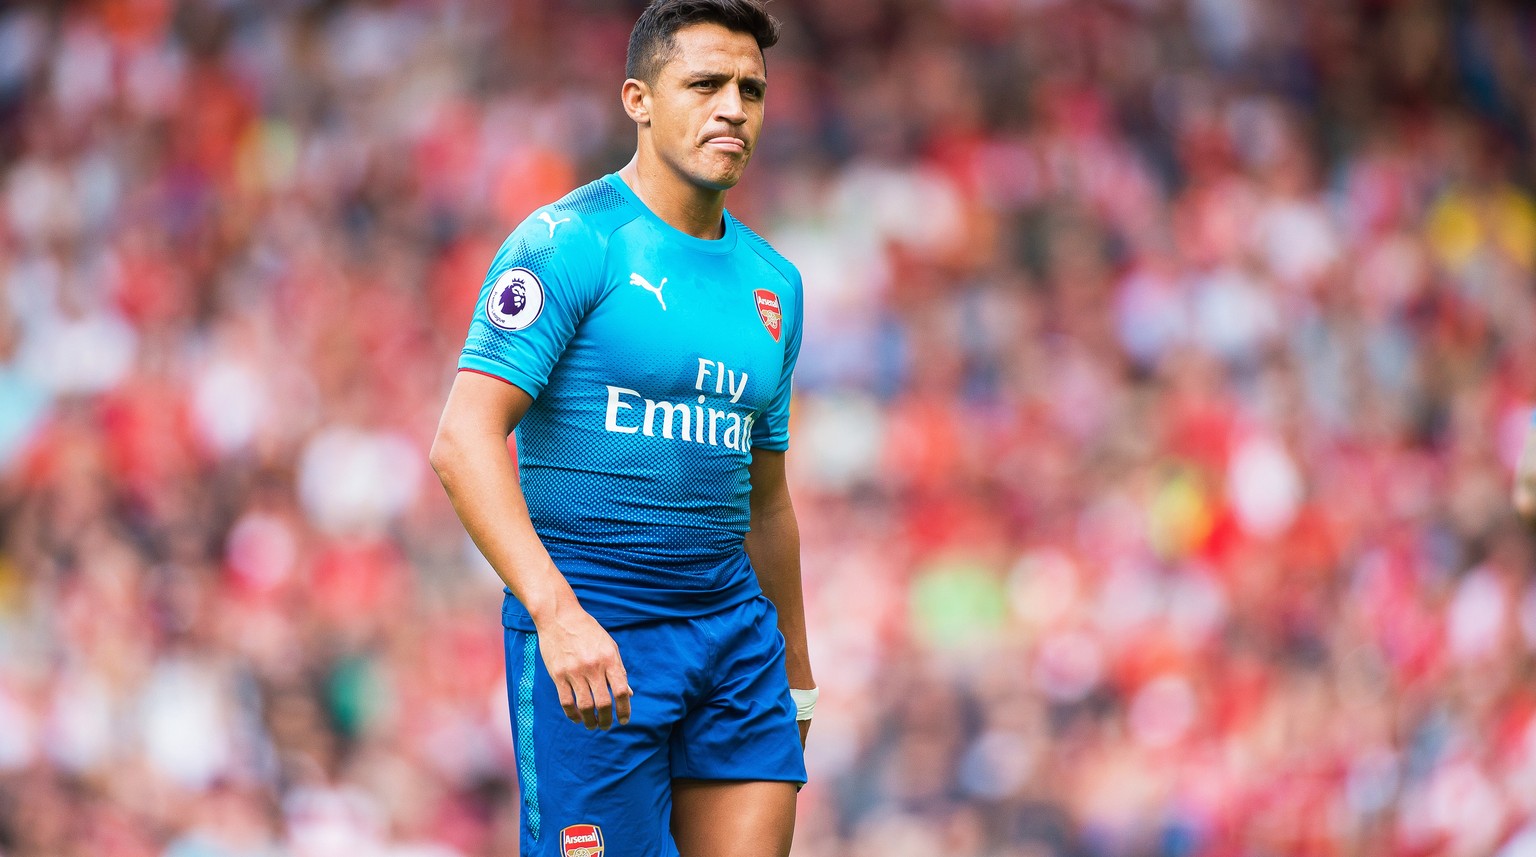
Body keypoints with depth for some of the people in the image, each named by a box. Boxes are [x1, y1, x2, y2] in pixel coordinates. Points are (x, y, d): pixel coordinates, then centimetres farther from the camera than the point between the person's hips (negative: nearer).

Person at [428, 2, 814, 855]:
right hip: (590, 635, -6)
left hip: (732, 622, 6)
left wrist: (796, 680, 24)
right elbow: (464, 441, -18)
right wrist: (557, 611, -29)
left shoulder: (772, 282, 14)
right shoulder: (570, 242, -8)